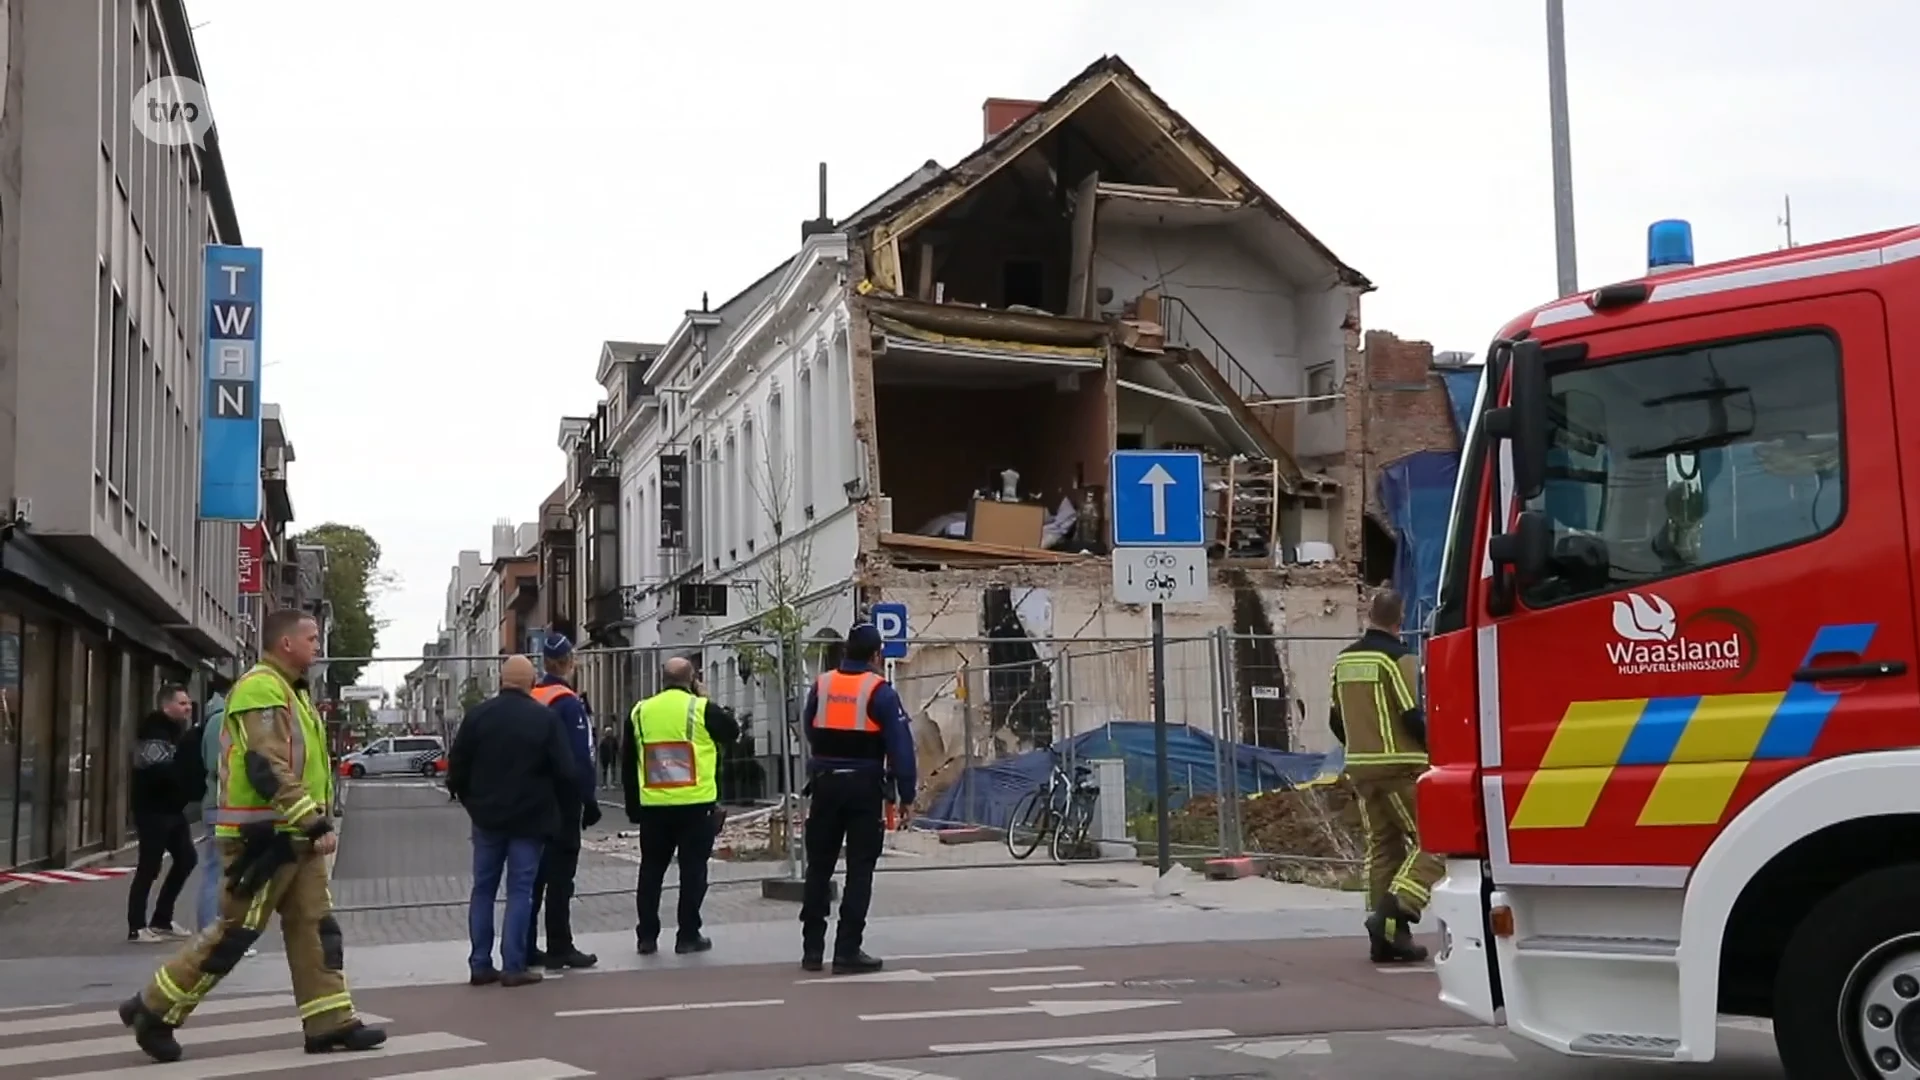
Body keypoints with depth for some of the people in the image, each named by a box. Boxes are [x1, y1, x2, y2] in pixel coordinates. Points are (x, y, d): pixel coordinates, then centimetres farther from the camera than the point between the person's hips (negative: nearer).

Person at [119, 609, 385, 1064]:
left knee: (315, 926, 7)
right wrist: (316, 824, -24)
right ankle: (154, 1009, 9)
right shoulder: (261, 690, -16)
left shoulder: (291, 691, 18)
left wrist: (315, 825, 17)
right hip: (263, 837, -10)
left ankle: (330, 1023, 9)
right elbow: (268, 770, -24)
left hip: (293, 836, 10)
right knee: (235, 933, -3)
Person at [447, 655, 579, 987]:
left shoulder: (477, 715, -3)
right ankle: (514, 966, 0)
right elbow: (566, 771, -11)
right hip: (529, 818, -2)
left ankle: (480, 964, 12)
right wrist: (552, 798, 9)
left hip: (487, 816, 2)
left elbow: (457, 766, -2)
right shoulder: (546, 718, -9)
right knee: (520, 890, 2)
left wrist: (470, 800, 14)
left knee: (483, 888, 12)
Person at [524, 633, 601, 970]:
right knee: (560, 875, -2)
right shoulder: (568, 703, -14)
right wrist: (589, 800, -12)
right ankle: (559, 949, 2)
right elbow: (581, 758, -18)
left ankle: (526, 948, 16)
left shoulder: (530, 700, 8)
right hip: (563, 800, -7)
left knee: (533, 873, 12)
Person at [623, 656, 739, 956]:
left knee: (651, 870, 12)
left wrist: (633, 806, 19)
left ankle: (647, 936, 14)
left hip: (653, 807, 3)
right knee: (693, 870, 5)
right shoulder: (701, 709, -6)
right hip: (696, 806, -3)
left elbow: (628, 764, 11)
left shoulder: (640, 712, 6)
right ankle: (688, 935, 6)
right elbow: (732, 732, 9)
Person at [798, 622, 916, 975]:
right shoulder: (880, 691, -8)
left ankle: (812, 949, 13)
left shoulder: (821, 685, 4)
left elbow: (809, 730, 13)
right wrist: (906, 793, -5)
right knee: (859, 871, 1)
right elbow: (900, 744, -10)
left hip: (824, 784, 4)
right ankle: (848, 951, -2)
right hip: (864, 787, -4)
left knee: (818, 867, 11)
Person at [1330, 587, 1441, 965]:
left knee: (1382, 846, 12)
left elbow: (1337, 720, 14)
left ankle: (1386, 937, 12)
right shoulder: (1398, 657, -12)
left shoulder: (1344, 659, 9)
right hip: (1401, 765, -7)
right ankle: (1394, 913, -17)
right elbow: (1412, 716, -16)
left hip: (1360, 766, 7)